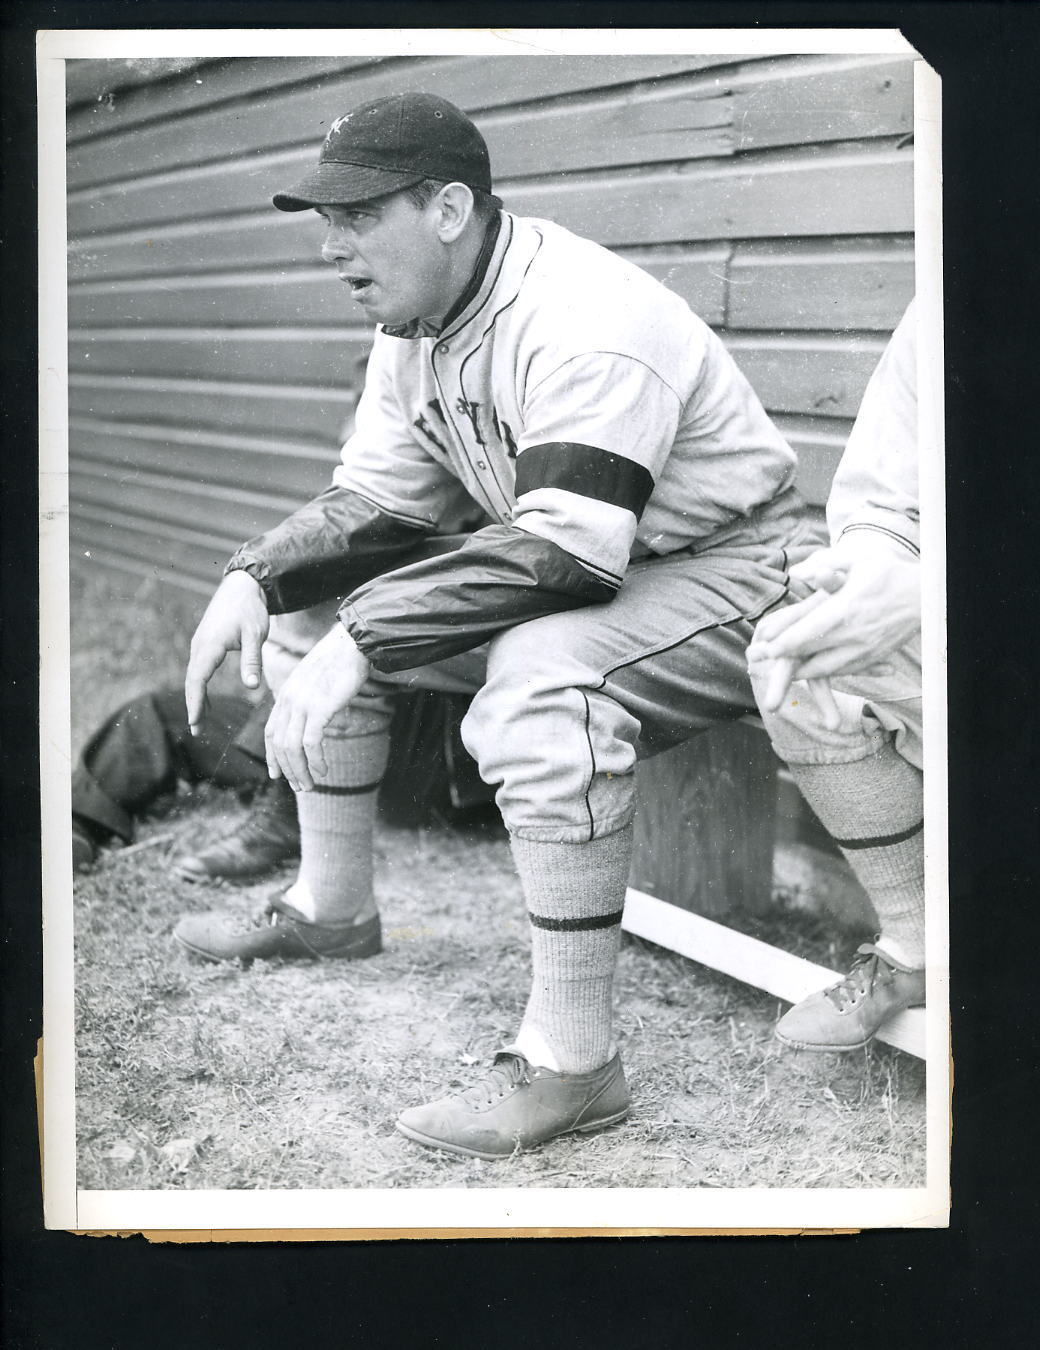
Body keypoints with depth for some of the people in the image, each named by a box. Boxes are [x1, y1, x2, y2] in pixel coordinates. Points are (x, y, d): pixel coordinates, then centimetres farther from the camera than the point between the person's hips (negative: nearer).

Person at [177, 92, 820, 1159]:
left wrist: (369, 628, -34)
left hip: (728, 573, -10)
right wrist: (256, 579, -9)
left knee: (538, 677, -39)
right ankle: (331, 910, 25)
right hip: (585, 566, 10)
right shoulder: (413, 330, 4)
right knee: (318, 618, 8)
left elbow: (564, 553, -36)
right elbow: (373, 505, 10)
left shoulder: (584, 327, -27)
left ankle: (572, 1063, -33)